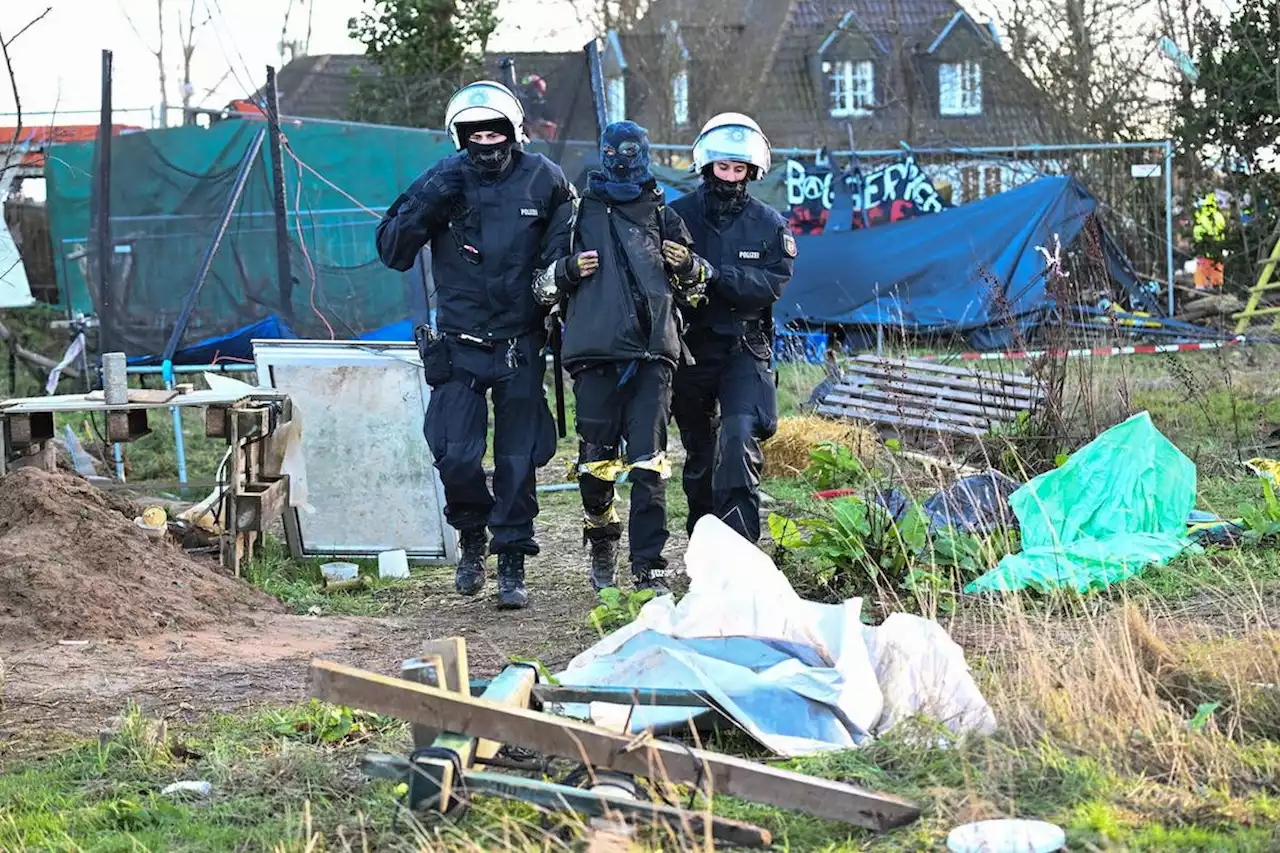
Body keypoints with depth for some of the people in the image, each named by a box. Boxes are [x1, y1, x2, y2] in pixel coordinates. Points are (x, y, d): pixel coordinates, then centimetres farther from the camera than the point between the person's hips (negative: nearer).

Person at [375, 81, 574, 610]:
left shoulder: (543, 180, -1)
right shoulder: (444, 180, -2)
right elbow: (392, 251, -4)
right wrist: (424, 207, -19)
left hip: (520, 347, 0)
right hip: (459, 344, 0)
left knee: (518, 462, 3)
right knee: (456, 456, -8)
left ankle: (512, 565, 14)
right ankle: (472, 537, 20)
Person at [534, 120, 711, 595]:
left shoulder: (663, 216, 19)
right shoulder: (577, 214, 16)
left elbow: (692, 290, 24)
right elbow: (544, 284, 16)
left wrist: (690, 267, 2)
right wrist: (568, 269, -5)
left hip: (653, 352, 0)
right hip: (595, 351, 0)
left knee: (649, 463, -9)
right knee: (596, 460, 0)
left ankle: (649, 568, -10)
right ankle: (602, 541, 26)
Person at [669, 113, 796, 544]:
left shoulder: (769, 224, 3)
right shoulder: (678, 215, 2)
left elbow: (771, 284, -10)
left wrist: (716, 274, -23)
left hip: (745, 347, -1)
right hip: (690, 346, 1)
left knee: (738, 435, -20)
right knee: (699, 452, 9)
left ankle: (738, 545, -22)